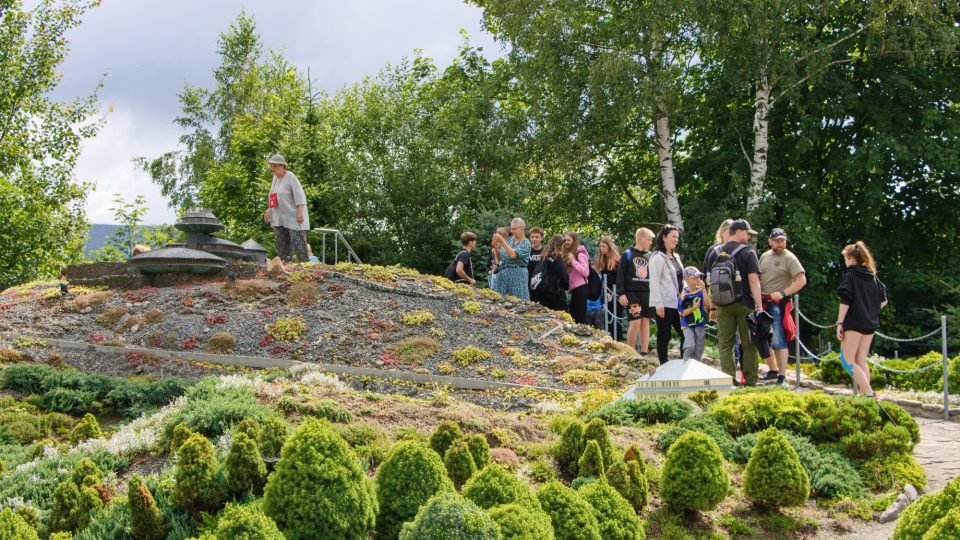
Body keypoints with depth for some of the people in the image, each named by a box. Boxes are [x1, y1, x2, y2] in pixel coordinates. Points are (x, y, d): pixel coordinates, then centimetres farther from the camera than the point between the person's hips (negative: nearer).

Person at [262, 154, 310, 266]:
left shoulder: (290, 177, -10)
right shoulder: (275, 178, 14)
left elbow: (299, 195, -16)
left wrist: (300, 212, -23)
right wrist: (268, 210, 20)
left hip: (293, 218, -8)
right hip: (279, 218, 8)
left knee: (298, 243, -11)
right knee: (281, 244, 7)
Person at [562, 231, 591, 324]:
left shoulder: (580, 254, -10)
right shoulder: (568, 253, 15)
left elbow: (586, 272, -19)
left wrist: (573, 260, -19)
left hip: (580, 288, -9)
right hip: (573, 288, 9)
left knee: (580, 317, -6)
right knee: (573, 316, 13)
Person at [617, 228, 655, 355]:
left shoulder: (650, 256, 13)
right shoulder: (628, 254, -1)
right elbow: (620, 274, -4)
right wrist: (621, 293, -11)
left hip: (648, 294, 5)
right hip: (632, 293, -5)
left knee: (645, 321, 5)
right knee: (635, 322, -10)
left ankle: (644, 353, 8)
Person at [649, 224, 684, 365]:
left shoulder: (676, 257, 16)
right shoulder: (658, 257, -9)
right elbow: (654, 283, -14)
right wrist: (659, 304, -19)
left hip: (677, 303, 8)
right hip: (665, 304, -8)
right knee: (664, 336, -2)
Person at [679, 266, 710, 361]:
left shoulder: (700, 291, 0)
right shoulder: (684, 295, -9)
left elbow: (708, 305, -12)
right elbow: (682, 313, -7)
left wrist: (703, 288, -15)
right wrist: (693, 308, -23)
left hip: (700, 325, 4)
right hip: (688, 325, -4)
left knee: (699, 350, 8)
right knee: (690, 347, -20)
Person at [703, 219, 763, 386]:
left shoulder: (714, 253, 9)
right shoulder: (748, 252, -5)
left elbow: (709, 281, 11)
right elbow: (753, 280, -12)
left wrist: (713, 305, 17)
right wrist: (759, 306, -12)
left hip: (722, 305, 3)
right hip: (744, 304, -3)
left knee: (725, 344, 5)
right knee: (749, 344, 6)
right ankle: (750, 379, 6)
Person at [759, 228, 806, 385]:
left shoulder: (789, 258, -6)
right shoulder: (764, 256, 12)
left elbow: (801, 280, -14)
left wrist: (783, 293, -20)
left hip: (778, 304, -7)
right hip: (762, 303, 7)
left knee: (778, 342, -10)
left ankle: (782, 376, -7)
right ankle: (773, 371, 25)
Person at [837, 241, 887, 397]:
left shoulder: (850, 276, -8)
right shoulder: (872, 277, 11)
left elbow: (845, 301, -13)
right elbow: (883, 301, 12)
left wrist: (839, 323, -11)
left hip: (854, 323, -7)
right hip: (870, 324, 7)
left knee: (848, 360, -5)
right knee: (861, 362, 13)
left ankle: (869, 393, -16)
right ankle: (864, 392, 9)